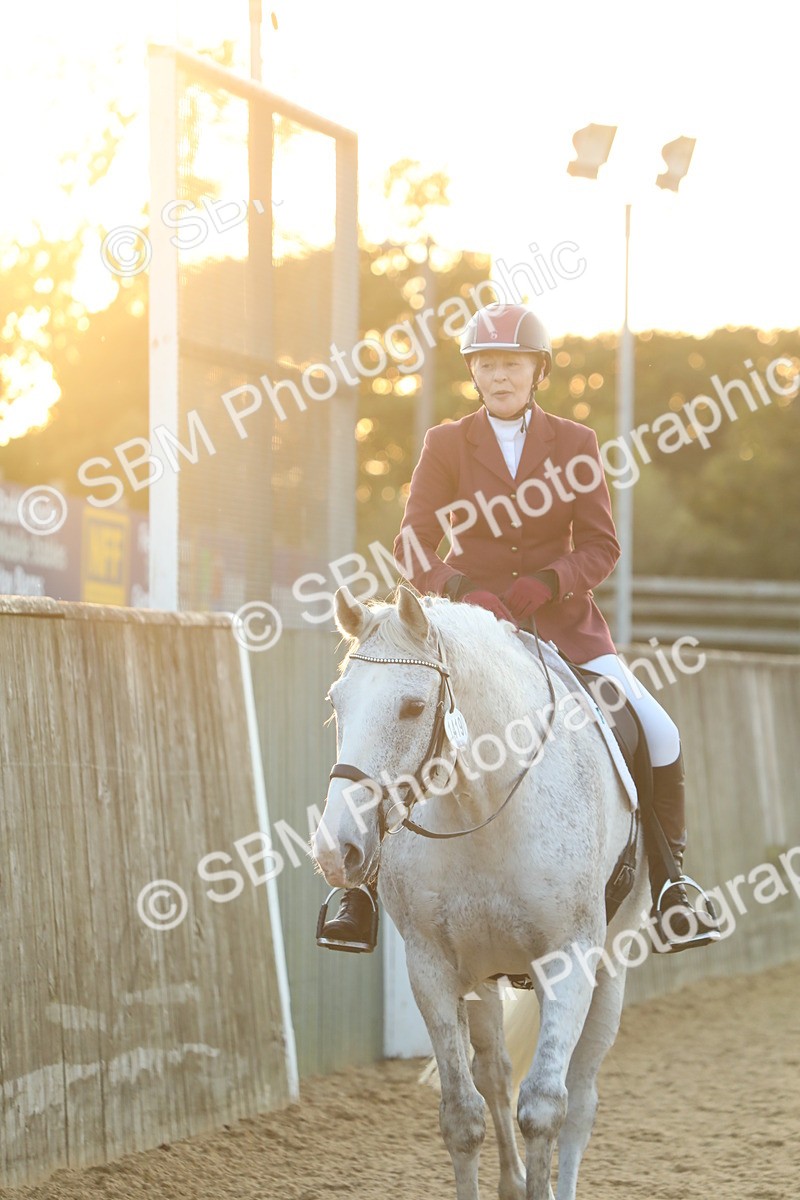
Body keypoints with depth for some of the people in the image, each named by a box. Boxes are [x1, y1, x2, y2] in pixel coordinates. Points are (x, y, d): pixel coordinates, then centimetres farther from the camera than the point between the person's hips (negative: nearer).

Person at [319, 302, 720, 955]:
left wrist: (546, 583, -19)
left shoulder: (575, 443, 5)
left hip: (562, 623, 1)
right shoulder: (446, 446, 3)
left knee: (658, 734, -13)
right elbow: (413, 546, -3)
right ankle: (360, 897, -10)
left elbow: (601, 547, 1)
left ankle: (669, 889, 2)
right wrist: (463, 590, -22)